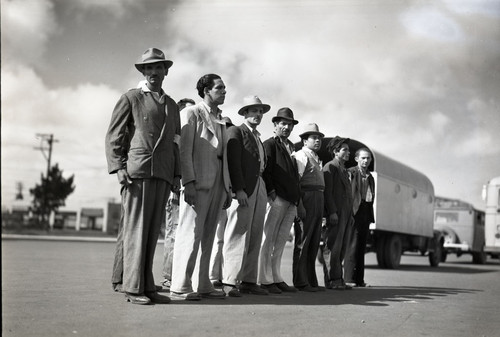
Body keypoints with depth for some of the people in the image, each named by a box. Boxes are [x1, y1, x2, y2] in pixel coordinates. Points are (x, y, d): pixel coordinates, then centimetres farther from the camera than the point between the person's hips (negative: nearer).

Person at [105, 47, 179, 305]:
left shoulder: (172, 105, 22)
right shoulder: (130, 98, 7)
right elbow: (114, 136, 2)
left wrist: (177, 174, 12)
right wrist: (119, 167, -10)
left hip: (162, 176, 5)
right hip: (137, 171, -5)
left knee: (152, 232, 5)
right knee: (136, 229, -7)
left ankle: (147, 286, 9)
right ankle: (133, 288, -5)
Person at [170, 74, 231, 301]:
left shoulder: (220, 120, 22)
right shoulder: (192, 113, 0)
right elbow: (184, 150, -9)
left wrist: (227, 187, 14)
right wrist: (188, 182, -18)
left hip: (217, 184, 7)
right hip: (198, 182, -7)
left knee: (208, 236, 9)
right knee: (191, 233, -8)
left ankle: (204, 285, 13)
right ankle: (180, 286, -6)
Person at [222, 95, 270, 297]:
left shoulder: (258, 138, 25)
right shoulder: (236, 132, 2)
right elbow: (233, 162, -9)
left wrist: (266, 189, 7)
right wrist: (239, 189, -18)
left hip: (259, 188, 8)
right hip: (243, 189, -8)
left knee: (254, 238, 6)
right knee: (237, 236, -9)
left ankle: (248, 281, 9)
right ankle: (228, 282, -8)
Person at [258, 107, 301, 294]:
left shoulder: (291, 147, 23)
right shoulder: (269, 144, 1)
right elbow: (264, 171, -8)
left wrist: (297, 198, 15)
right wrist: (272, 193, -16)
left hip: (291, 201, 7)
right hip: (276, 199, -7)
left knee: (280, 242, 9)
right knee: (268, 240, -4)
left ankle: (277, 278, 13)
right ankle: (265, 280, -2)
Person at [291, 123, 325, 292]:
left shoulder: (316, 159, 24)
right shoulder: (301, 155, -5)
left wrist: (321, 207, 16)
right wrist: (300, 206, -23)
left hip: (318, 200, 10)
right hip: (306, 199, -10)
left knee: (314, 242, 11)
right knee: (303, 241, -7)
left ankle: (311, 280, 17)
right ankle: (300, 282, -6)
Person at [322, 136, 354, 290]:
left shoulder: (344, 170, 24)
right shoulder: (330, 167, -2)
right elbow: (327, 191, -12)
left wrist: (351, 215, 17)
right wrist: (332, 212, -20)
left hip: (346, 214, 8)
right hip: (336, 214, -8)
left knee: (341, 248, 8)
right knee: (333, 247, -7)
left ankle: (338, 279, 11)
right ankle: (332, 280, -6)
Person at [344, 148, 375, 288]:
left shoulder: (370, 177, 22)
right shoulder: (351, 173, -1)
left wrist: (370, 215, 14)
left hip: (366, 212, 7)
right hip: (355, 211, -7)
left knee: (361, 247, 7)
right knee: (352, 245, -10)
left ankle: (359, 279, 10)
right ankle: (349, 279, -9)